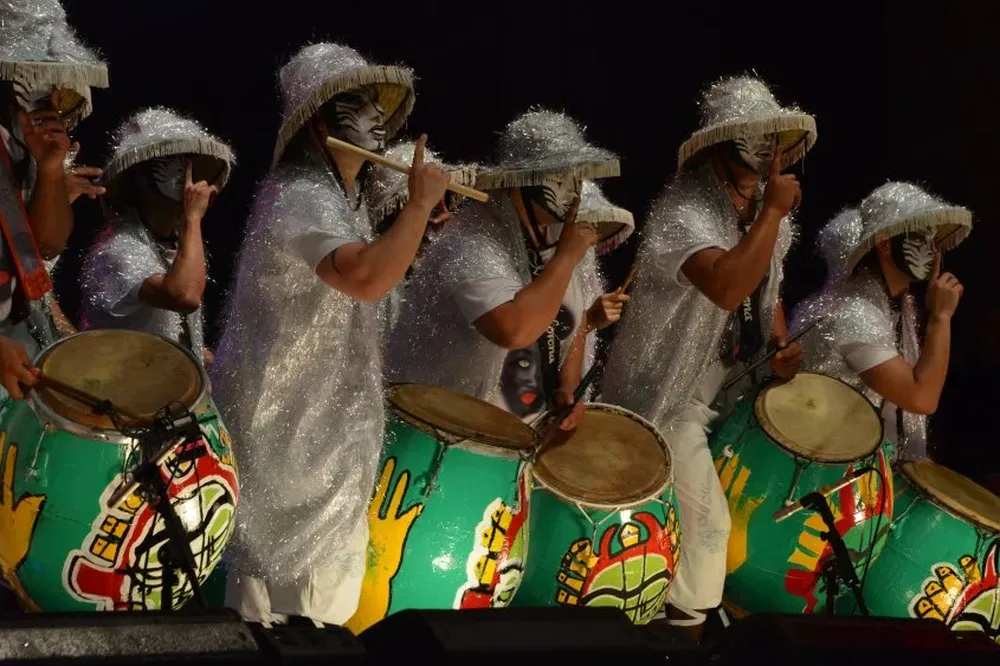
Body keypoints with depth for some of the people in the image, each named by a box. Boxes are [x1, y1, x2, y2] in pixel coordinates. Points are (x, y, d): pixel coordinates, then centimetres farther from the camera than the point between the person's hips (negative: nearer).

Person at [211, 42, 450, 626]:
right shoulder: (296, 198, -22)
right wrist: (420, 201, -27)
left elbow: (374, 274, 22)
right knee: (287, 573, -4)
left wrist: (422, 231, 8)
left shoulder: (347, 197, 10)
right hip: (289, 416, -10)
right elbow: (367, 279, -38)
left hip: (329, 414, 10)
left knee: (327, 570, 15)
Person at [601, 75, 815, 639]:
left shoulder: (764, 217, 3)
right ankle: (686, 630, 7)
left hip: (732, 387, 9)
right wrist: (772, 211, -36)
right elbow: (727, 288, -43)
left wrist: (782, 347, 0)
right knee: (705, 519, -10)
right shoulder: (684, 216, -25)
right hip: (672, 397, -9)